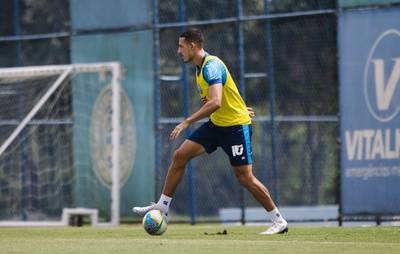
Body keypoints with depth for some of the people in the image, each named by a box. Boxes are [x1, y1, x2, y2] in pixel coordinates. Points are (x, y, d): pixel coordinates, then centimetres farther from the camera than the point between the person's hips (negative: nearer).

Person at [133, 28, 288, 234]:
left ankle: (279, 222, 3)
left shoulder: (211, 66, -23)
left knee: (244, 177, -8)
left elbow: (215, 102, -34)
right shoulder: (200, 68, 8)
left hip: (235, 126, -9)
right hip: (216, 124, 9)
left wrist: (186, 122, -33)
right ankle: (161, 207, 9)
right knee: (179, 156, 1)